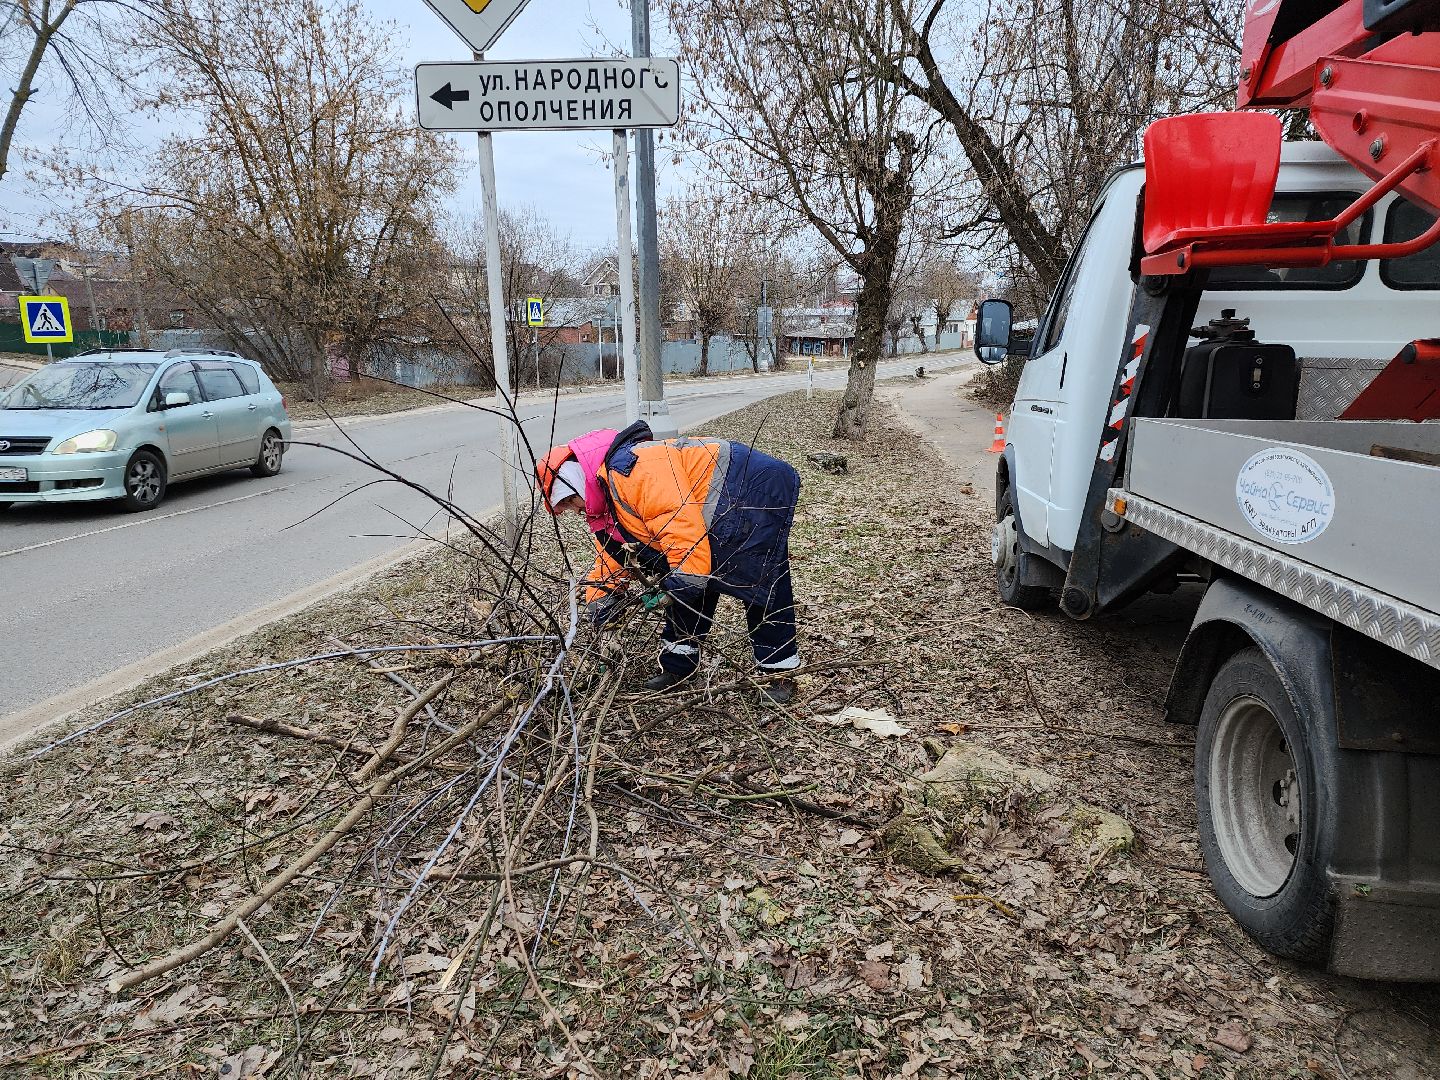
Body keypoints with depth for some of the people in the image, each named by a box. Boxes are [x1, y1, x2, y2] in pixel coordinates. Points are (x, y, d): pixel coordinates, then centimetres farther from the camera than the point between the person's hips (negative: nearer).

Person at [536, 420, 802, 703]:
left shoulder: (627, 468, -24)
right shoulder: (608, 503, 12)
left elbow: (679, 517, -33)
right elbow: (613, 556, 22)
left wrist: (686, 575, -33)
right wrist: (600, 602, 14)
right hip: (723, 516, 10)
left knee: (761, 585, -10)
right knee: (694, 587, 9)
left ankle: (780, 672, 3)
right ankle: (677, 664, 19)